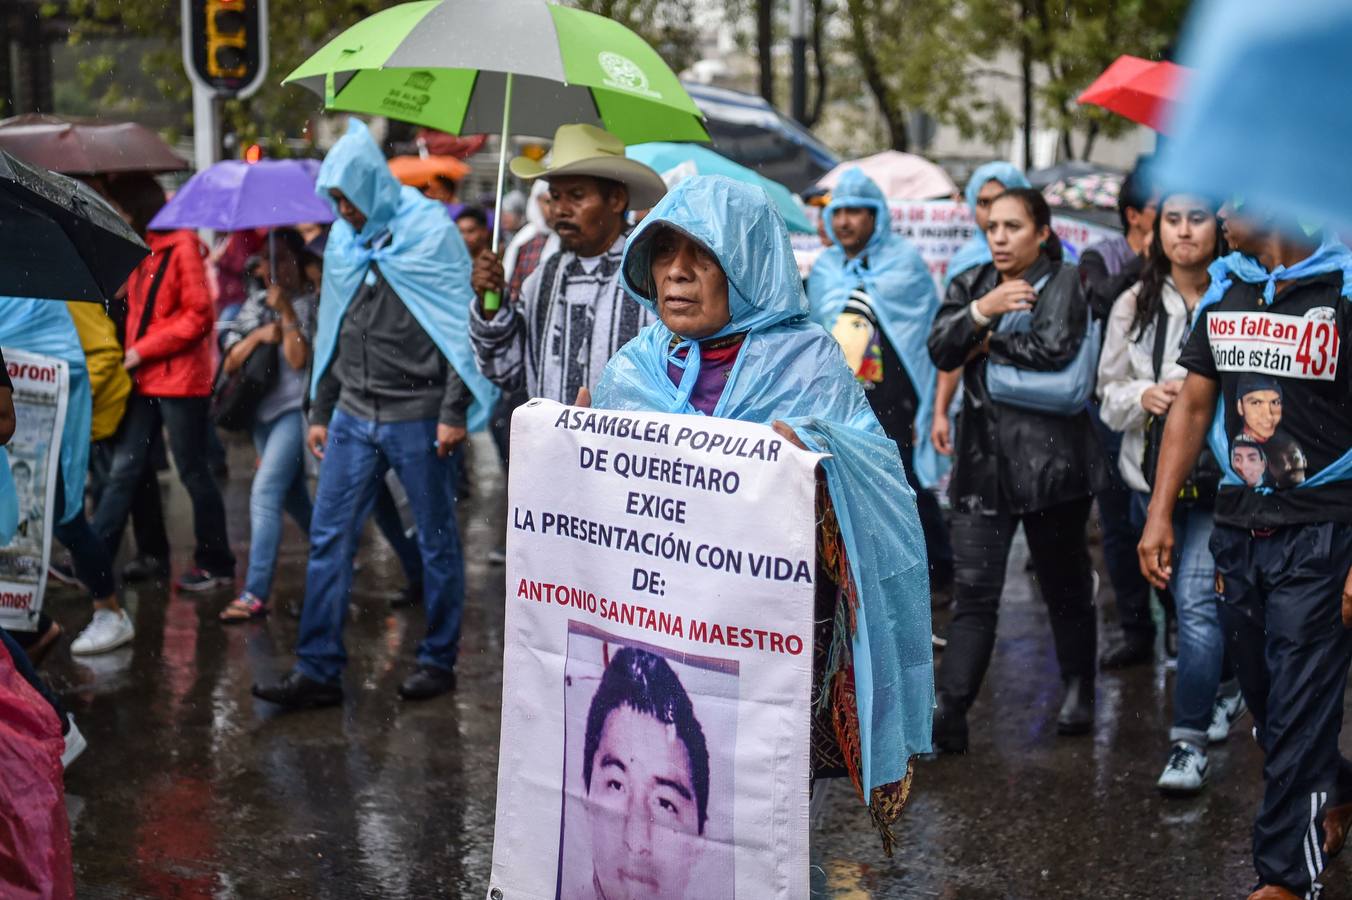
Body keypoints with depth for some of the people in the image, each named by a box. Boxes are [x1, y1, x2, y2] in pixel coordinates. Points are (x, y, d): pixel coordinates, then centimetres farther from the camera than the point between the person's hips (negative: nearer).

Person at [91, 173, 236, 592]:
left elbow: (199, 316, -15)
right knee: (123, 470, 6)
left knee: (193, 472, 2)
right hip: (145, 381, 8)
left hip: (180, 380, -7)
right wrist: (130, 353, 5)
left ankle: (216, 565, 14)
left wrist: (141, 351, -15)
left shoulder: (181, 247, -11)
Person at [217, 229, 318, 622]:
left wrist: (286, 312, -19)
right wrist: (258, 335, -10)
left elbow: (300, 359, -17)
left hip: (295, 409, -7)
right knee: (294, 498, 15)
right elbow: (230, 364, 6)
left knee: (265, 493, -17)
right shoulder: (255, 304, 11)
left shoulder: (311, 303, -5)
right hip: (264, 409, 7)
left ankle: (255, 593, -20)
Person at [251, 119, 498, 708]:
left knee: (437, 542, 5)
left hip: (418, 417, -6)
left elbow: (461, 326, -10)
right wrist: (320, 412, 16)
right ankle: (318, 671, 5)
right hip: (354, 416, 6)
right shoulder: (342, 239, 10)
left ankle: (438, 661, 18)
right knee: (328, 538, 2)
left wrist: (454, 411, -15)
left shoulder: (430, 230, -7)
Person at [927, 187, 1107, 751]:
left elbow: (1054, 349, -18)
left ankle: (1078, 693, 29)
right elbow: (940, 350, -2)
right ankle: (949, 714, -7)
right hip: (983, 461, 3)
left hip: (1050, 458, -3)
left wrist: (987, 344, -7)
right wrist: (983, 311, -17)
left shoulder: (1062, 282, -1)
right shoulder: (970, 285, 14)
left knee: (1065, 586, 11)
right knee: (973, 592, -3)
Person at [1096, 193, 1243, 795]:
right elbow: (1109, 394, 9)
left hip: (1223, 476, -5)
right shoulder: (1134, 305, 5)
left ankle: (1190, 740, -3)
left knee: (1196, 601, -13)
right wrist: (1145, 396, -11)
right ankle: (1225, 687, 43)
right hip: (1154, 475, 5)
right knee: (1190, 601, 18)